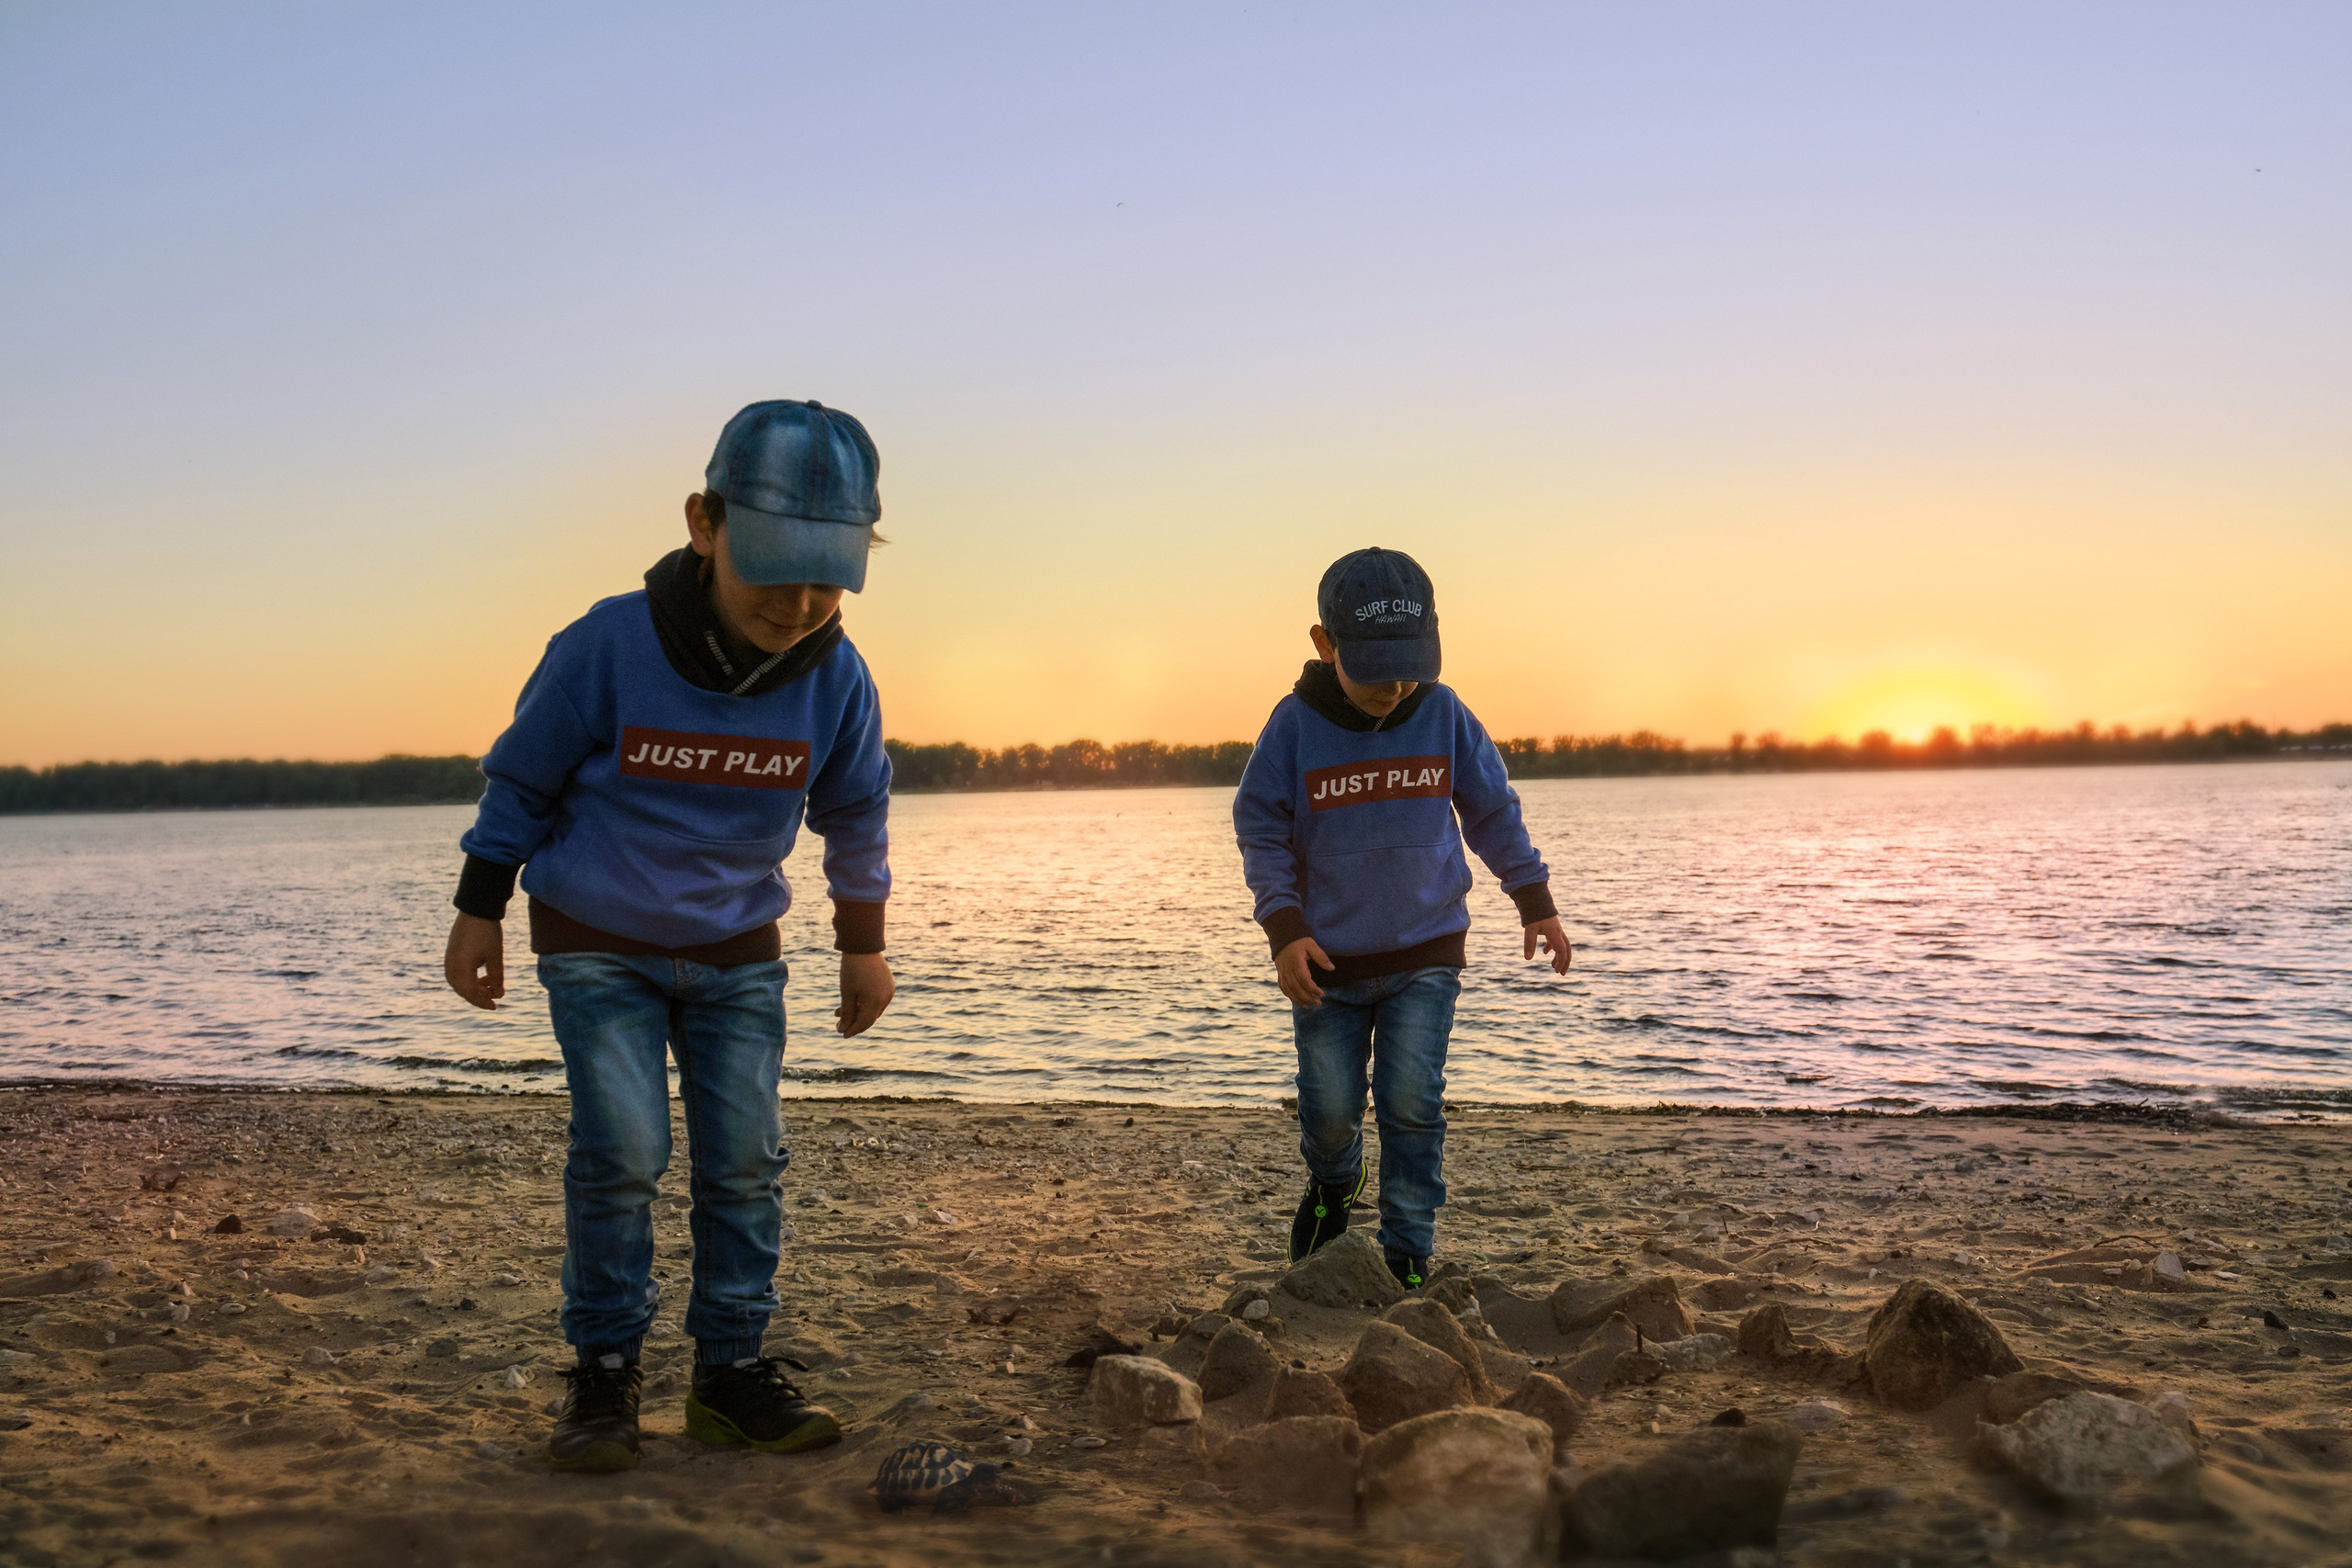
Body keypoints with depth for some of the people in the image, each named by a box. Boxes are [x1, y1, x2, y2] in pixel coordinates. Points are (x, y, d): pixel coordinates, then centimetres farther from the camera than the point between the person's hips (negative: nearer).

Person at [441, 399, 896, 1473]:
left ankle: (731, 1369, 14)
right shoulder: (607, 649, -23)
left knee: (746, 1158, 1)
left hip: (739, 955, 3)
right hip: (598, 944, -3)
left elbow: (855, 816, 4)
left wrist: (863, 943, 11)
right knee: (621, 1147, -12)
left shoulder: (837, 680, -15)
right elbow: (521, 776, -7)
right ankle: (603, 1372, 5)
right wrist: (479, 911, 0)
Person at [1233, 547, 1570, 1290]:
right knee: (1330, 1108, 7)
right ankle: (1332, 1189, 41)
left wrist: (1537, 907, 4)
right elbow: (1260, 830, -6)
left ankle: (1406, 1263, 9)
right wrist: (1285, 930, -16)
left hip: (1425, 955, 0)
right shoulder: (1295, 725, -11)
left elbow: (1494, 815, 5)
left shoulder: (1445, 716, -7)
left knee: (1412, 1104, -5)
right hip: (1327, 961, 0)